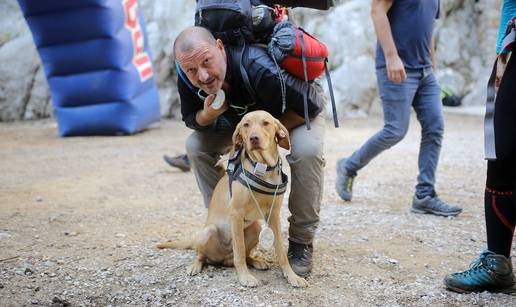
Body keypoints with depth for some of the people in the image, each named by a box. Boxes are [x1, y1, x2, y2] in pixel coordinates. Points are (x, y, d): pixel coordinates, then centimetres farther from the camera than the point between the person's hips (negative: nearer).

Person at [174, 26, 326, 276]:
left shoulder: (258, 68, -44)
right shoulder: (188, 80, -26)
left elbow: (311, 104, -34)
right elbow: (190, 119, -8)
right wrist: (207, 116, -33)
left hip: (299, 109, -5)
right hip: (242, 115, 5)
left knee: (307, 150, -35)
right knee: (196, 145, -11)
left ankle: (301, 243, -15)